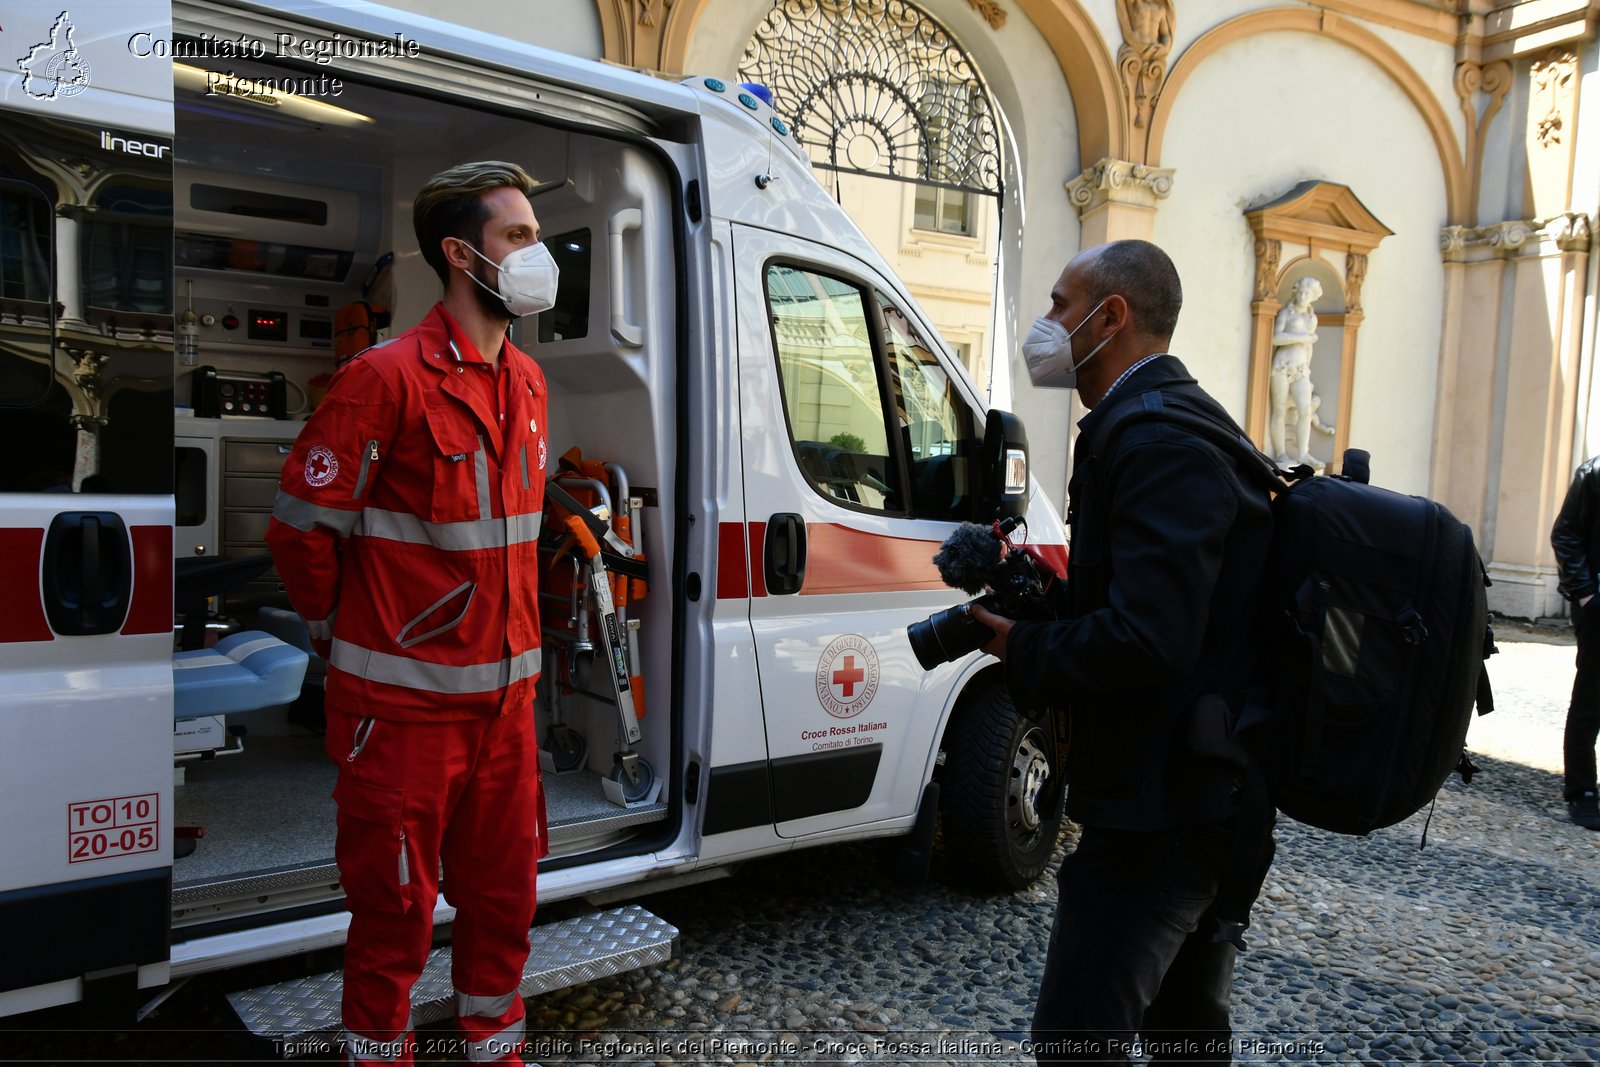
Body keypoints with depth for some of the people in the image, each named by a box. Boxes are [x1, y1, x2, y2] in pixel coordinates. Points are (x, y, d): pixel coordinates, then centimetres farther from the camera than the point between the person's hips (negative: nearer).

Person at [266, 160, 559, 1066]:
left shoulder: (526, 381, 10)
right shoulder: (389, 378, -14)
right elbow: (302, 528, -9)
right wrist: (351, 641, 1)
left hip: (505, 694, 7)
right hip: (406, 705, -7)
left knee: (504, 896, 18)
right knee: (397, 913, 8)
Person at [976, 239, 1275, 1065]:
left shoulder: (1158, 441, -21)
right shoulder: (1182, 424, 13)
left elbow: (1144, 642, -31)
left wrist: (1022, 650, -14)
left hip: (1155, 811, -11)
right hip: (1211, 798, 11)